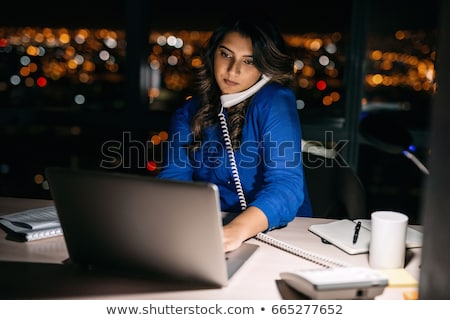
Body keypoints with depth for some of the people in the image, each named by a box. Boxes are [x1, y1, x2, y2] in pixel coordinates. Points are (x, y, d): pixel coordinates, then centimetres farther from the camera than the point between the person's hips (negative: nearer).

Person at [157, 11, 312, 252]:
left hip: (281, 232, -3)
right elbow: (173, 178, -6)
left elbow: (285, 185, -22)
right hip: (212, 230, 4)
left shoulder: (275, 102, -10)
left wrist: (236, 230, -40)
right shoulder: (188, 113, 4)